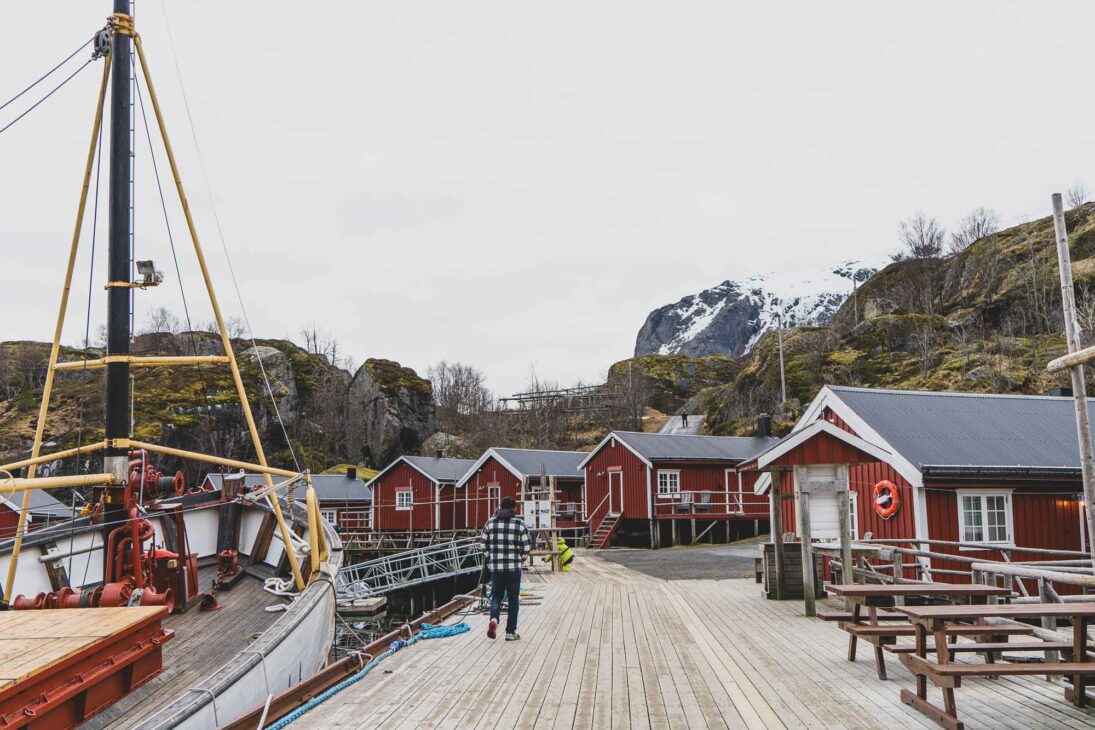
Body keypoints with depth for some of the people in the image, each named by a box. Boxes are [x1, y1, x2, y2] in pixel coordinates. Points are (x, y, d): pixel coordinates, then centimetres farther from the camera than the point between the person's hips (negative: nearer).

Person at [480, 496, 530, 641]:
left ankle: (494, 619, -13)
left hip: (495, 566, 2)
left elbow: (483, 544, 6)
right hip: (514, 567, -2)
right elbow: (527, 547, -4)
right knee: (513, 599, 9)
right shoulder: (520, 523, -4)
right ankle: (510, 632, 10)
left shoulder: (490, 523, 3)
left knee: (496, 596, 14)